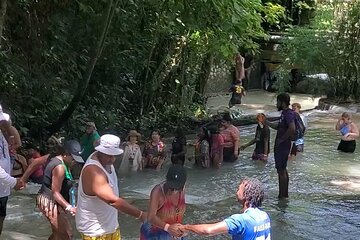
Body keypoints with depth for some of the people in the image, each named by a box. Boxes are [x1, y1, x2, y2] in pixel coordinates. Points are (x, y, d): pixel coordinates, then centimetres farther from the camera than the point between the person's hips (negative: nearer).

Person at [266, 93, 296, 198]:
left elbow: (292, 129, -32)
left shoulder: (289, 114, -19)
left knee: (281, 170, -4)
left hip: (283, 146, -11)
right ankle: (285, 194, 27)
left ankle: (282, 195, 4)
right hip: (280, 146, 11)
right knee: (282, 170, 17)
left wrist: (282, 139, -22)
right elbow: (278, 126, 26)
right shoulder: (284, 113, 13)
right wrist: (266, 122, 17)